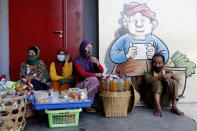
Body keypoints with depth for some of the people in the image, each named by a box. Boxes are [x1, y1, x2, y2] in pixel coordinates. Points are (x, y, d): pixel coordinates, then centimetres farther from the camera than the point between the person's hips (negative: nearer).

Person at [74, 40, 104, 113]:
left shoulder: (93, 59, 9)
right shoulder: (77, 61, -5)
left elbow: (101, 71, 1)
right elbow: (82, 74, -18)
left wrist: (97, 63, -19)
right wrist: (95, 74, -30)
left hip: (93, 82, 5)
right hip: (81, 83, -5)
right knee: (93, 80, -31)